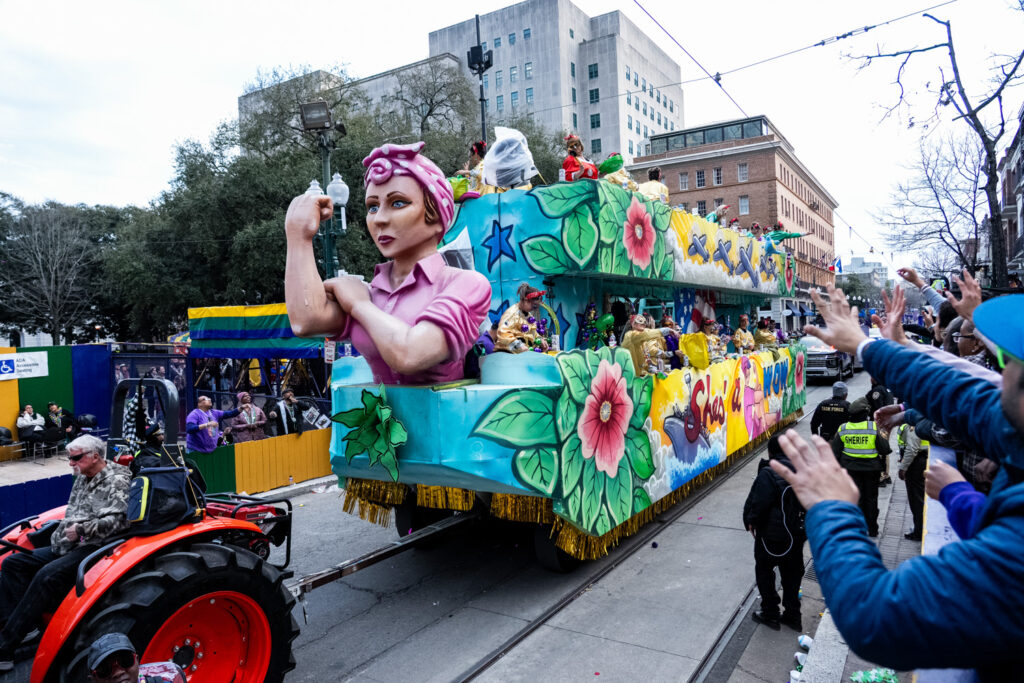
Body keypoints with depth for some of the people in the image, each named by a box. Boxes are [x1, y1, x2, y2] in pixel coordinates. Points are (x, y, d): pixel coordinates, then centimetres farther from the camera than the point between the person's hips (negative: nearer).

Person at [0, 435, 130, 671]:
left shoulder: (117, 481, -12)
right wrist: (60, 534, 5)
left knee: (48, 575, -28)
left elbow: (119, 519, -21)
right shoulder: (82, 479, 16)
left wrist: (81, 530, -21)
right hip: (66, 547, 10)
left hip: (93, 548, -10)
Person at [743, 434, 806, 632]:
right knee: (792, 573, 19)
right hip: (797, 533, 7)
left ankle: (770, 613, 19)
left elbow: (758, 503, -23)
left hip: (771, 535, -6)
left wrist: (751, 521, -7)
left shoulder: (768, 473, -21)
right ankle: (792, 615, 28)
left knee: (764, 571, 12)